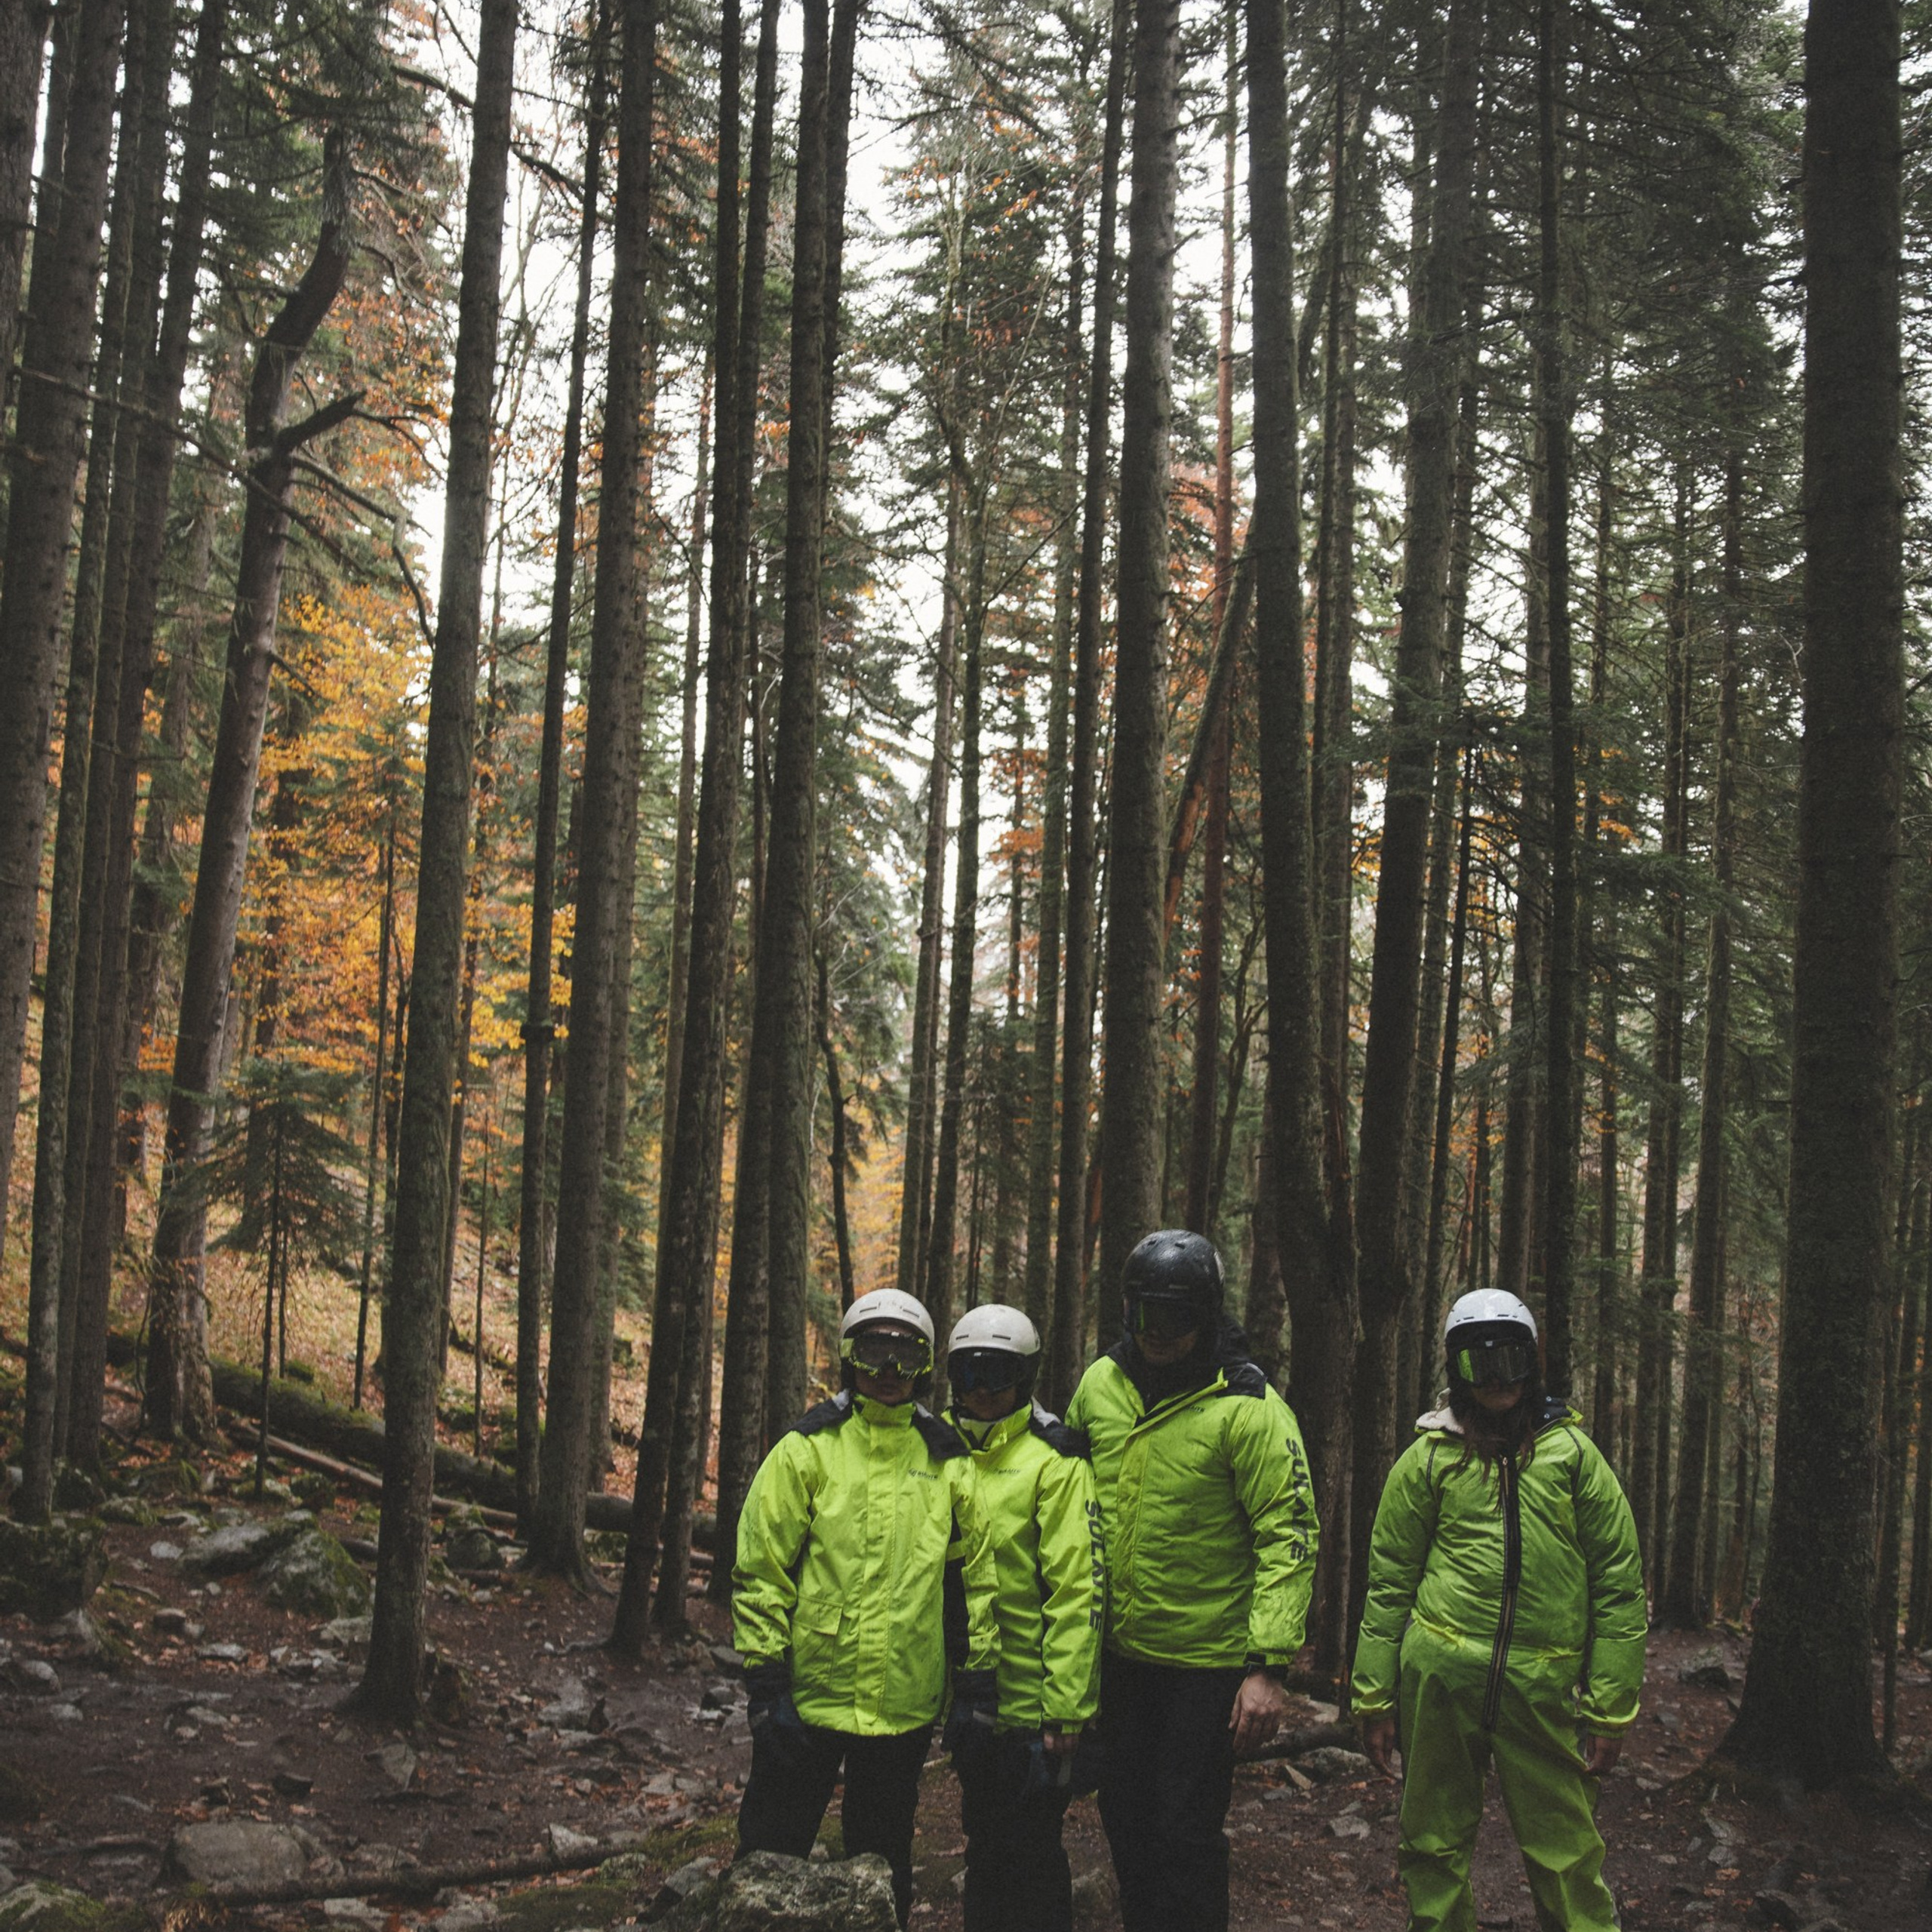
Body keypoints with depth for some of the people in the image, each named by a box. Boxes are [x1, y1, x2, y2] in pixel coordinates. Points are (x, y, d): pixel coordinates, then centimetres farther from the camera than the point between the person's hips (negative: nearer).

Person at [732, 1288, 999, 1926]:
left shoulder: (948, 1463, 5)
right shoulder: (807, 1449, -3)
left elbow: (978, 1576, 8)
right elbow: (760, 1570, -5)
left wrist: (977, 1682, 3)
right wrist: (765, 1681, -10)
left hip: (907, 1704, 2)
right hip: (808, 1697, -2)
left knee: (882, 1862, 15)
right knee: (772, 1857, 7)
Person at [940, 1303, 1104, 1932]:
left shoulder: (1054, 1462, -10)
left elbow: (1077, 1590, -14)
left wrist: (1067, 1706, -18)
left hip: (1032, 1704, -6)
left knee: (1029, 1854, 1)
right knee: (983, 1847, 18)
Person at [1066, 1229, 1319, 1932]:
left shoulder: (1248, 1407, -16)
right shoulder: (1099, 1385, 1)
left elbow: (1288, 1537, -17)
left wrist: (1268, 1666, -22)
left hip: (1206, 1659, -6)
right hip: (1117, 1654, 6)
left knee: (1184, 1834, 1)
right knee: (1125, 1821, 18)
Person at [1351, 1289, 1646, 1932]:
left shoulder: (1573, 1454, 7)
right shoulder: (1428, 1458, 8)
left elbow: (1619, 1585, 6)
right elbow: (1390, 1584, 10)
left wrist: (1610, 1711, 1)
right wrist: (1375, 1699, 7)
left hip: (1544, 1687, -1)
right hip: (1439, 1675, 1)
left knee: (1567, 1857, 1)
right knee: (1435, 1846, 10)